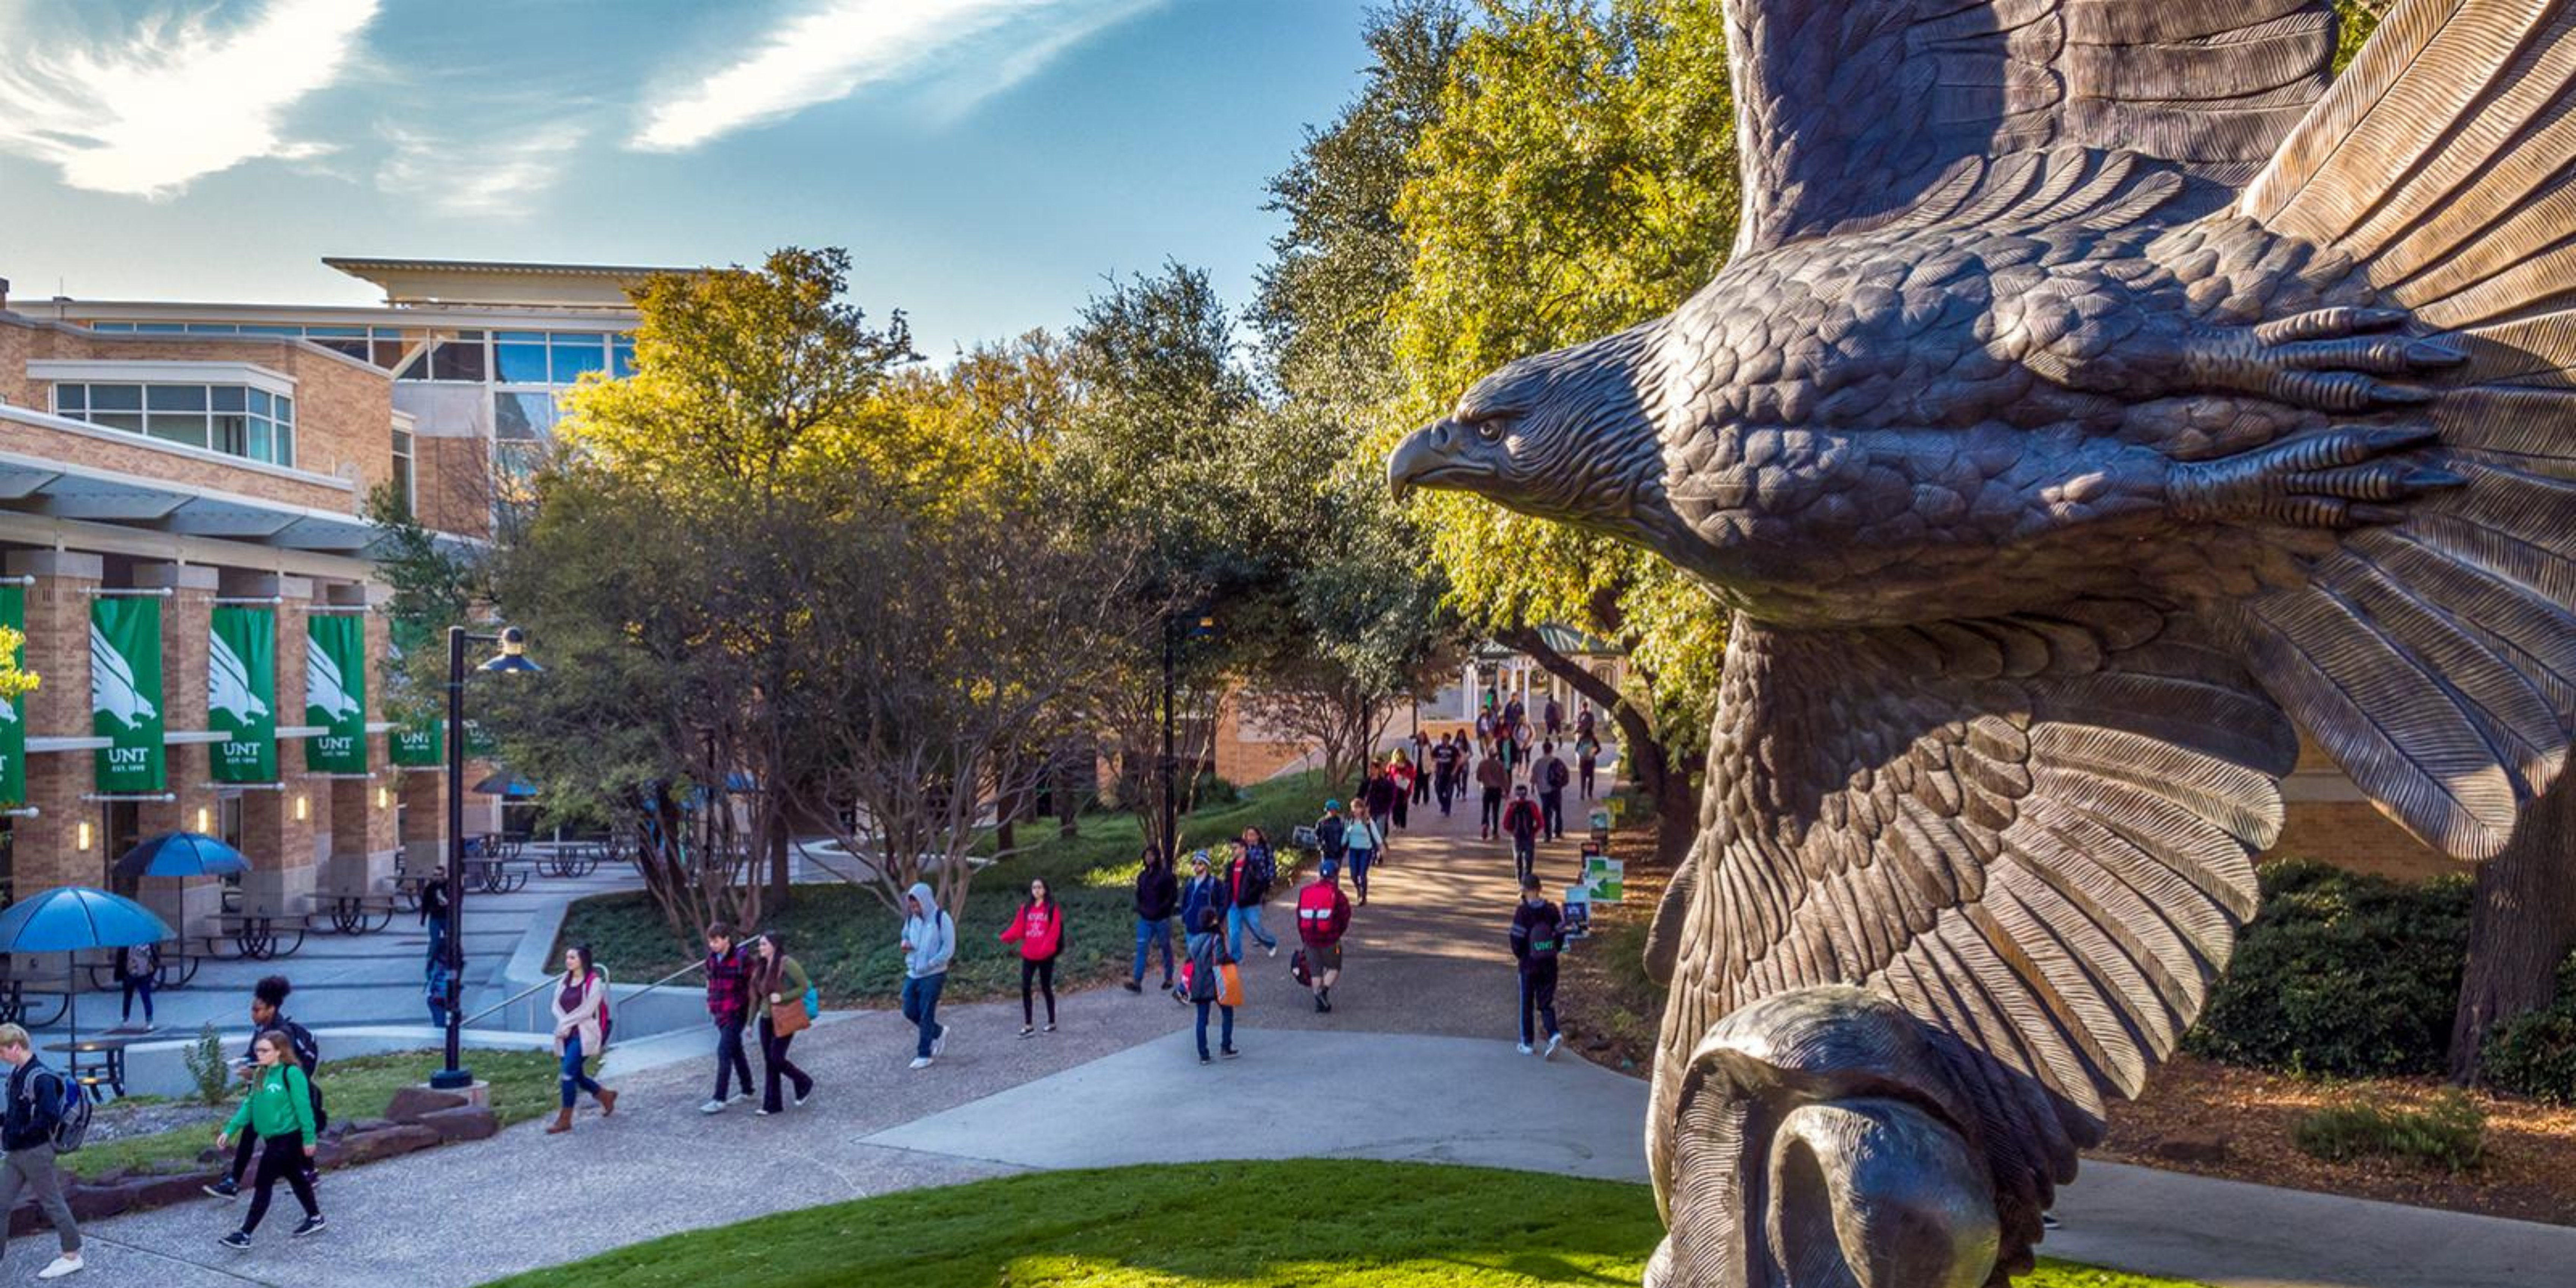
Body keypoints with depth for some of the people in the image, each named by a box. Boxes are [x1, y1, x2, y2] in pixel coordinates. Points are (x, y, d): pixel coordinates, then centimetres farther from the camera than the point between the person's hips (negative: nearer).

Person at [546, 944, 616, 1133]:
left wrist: (566, 1023, -12)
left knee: (568, 1073, -13)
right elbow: (557, 1006, 6)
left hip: (585, 1034, -7)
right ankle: (606, 1096, 34)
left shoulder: (594, 982, -10)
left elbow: (587, 1010, -16)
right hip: (567, 1034, 7)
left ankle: (564, 1120, -5)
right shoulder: (566, 979, 10)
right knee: (575, 1075, 10)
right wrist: (564, 1025, -11)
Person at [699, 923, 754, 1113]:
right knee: (736, 1051, 16)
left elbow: (752, 985, -10)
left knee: (724, 1053, -12)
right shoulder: (712, 957, 5)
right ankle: (747, 1091, 28)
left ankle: (720, 1100, -10)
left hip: (736, 1013, -7)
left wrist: (752, 1012, -8)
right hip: (720, 1012, 7)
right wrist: (710, 1003, 17)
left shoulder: (741, 958, -15)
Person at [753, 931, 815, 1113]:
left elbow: (806, 987, -12)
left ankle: (805, 1084, 16)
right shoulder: (761, 967, 6)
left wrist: (782, 998, -22)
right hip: (767, 1019, 7)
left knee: (776, 1059, -8)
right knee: (768, 1061, 6)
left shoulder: (787, 964, -15)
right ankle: (772, 1105, 13)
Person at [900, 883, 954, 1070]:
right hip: (913, 974, 7)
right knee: (910, 1011, 7)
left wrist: (928, 965, -17)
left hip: (933, 975, -7)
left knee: (926, 1015, -4)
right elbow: (906, 936, 24)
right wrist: (905, 944, -1)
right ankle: (939, 1032, 31)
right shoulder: (912, 919, 8)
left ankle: (924, 1055, 6)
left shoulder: (941, 918, -11)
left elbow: (949, 948, -13)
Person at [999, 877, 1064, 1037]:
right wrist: (1006, 937, -15)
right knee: (1025, 988, -3)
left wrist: (1046, 947, -26)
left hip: (1045, 956, -4)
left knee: (1046, 988, 7)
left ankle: (1052, 1023, 21)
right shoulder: (1026, 908, 9)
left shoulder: (1052, 908, -4)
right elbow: (1018, 928, 2)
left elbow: (1055, 930, -12)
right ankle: (1029, 1026, 2)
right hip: (1028, 955, 4)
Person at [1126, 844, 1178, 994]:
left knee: (1166, 948, 9)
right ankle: (1137, 982, -9)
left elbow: (1173, 896, -11)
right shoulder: (1143, 875, 8)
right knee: (1142, 948, -4)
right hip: (1145, 919, 5)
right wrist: (1140, 908, 4)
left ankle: (1169, 979, 23)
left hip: (1162, 919, -5)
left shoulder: (1166, 875, -10)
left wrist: (1160, 910, -16)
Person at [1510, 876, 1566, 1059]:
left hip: (1528, 964, -3)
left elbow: (1517, 940, -13)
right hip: (1550, 965, 3)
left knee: (1526, 1004, 12)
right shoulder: (1552, 910, -3)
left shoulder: (1522, 912, -15)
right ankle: (1554, 1034, -11)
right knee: (1547, 1003, 11)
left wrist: (1519, 955, 7)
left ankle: (1527, 1043, 19)